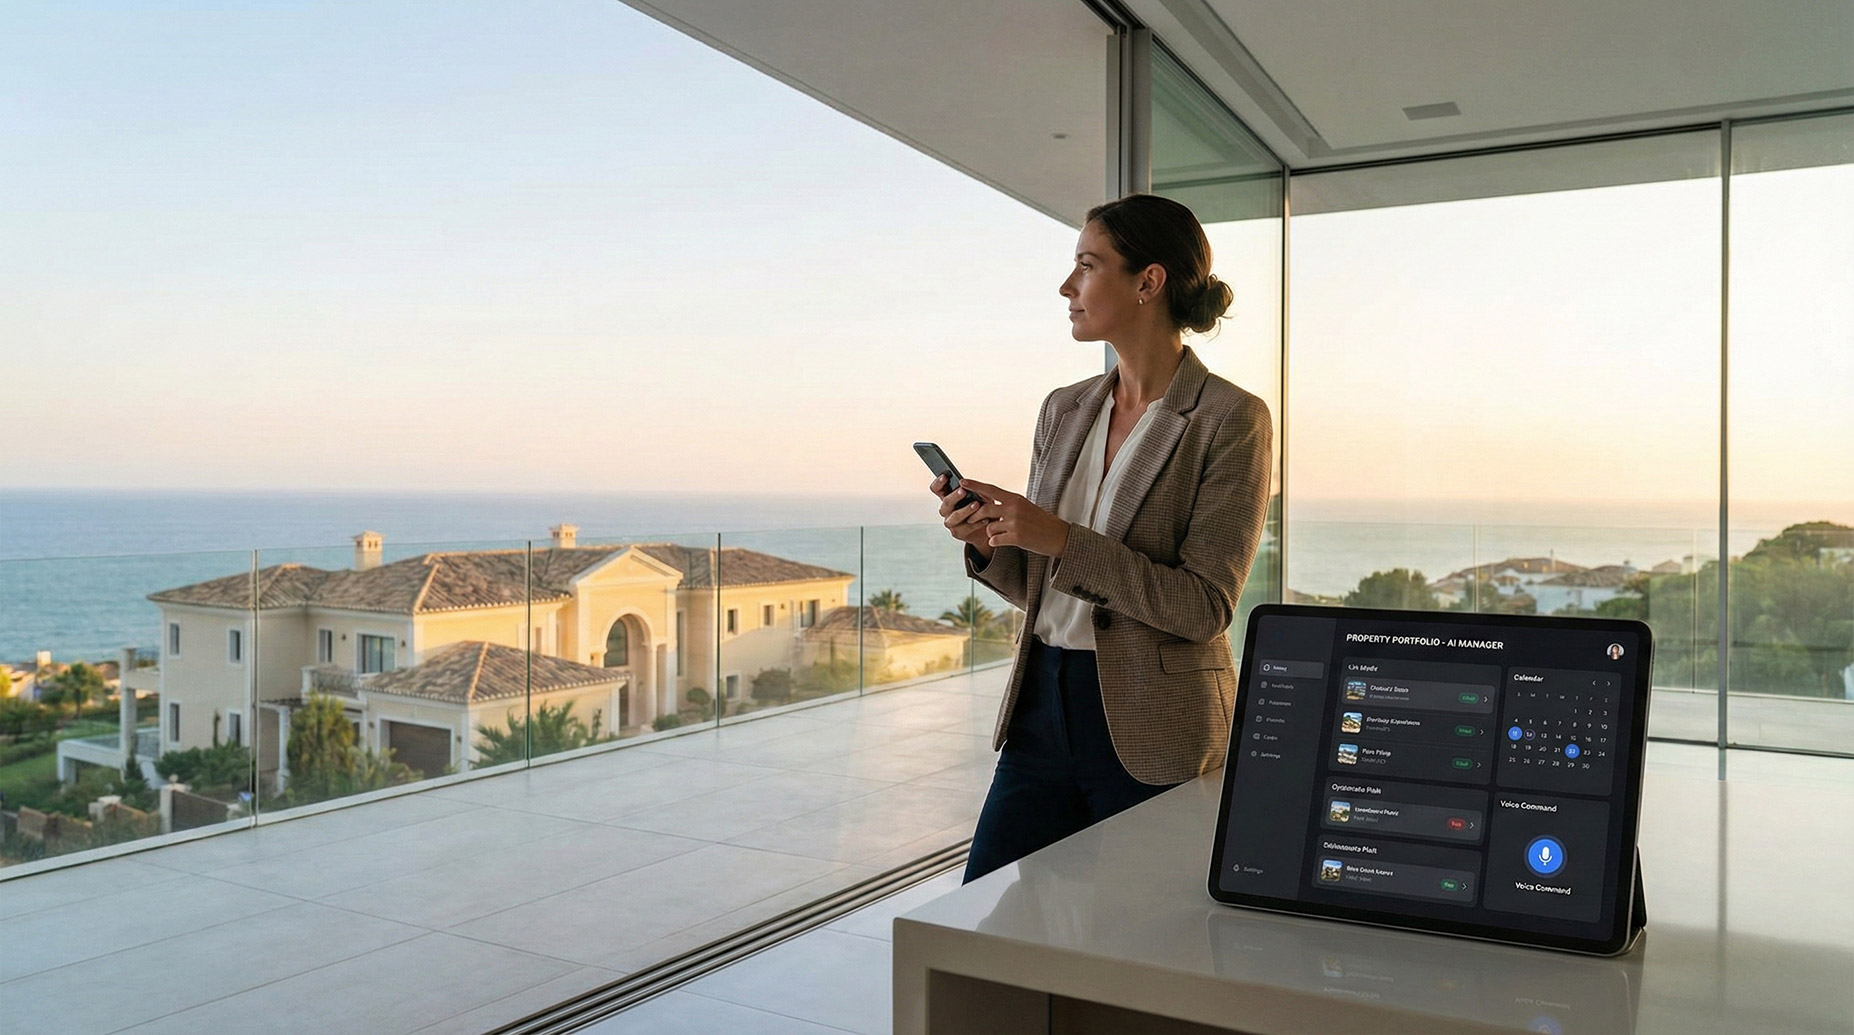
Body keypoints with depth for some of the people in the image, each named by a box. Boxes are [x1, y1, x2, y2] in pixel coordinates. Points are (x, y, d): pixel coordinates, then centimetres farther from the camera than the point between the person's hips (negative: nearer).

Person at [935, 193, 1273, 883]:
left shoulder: (1230, 419, -9)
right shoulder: (1064, 410, 9)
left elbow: (1205, 606, -15)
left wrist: (1063, 540, -21)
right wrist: (987, 544, -6)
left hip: (1152, 731, -5)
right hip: (1043, 707, 6)